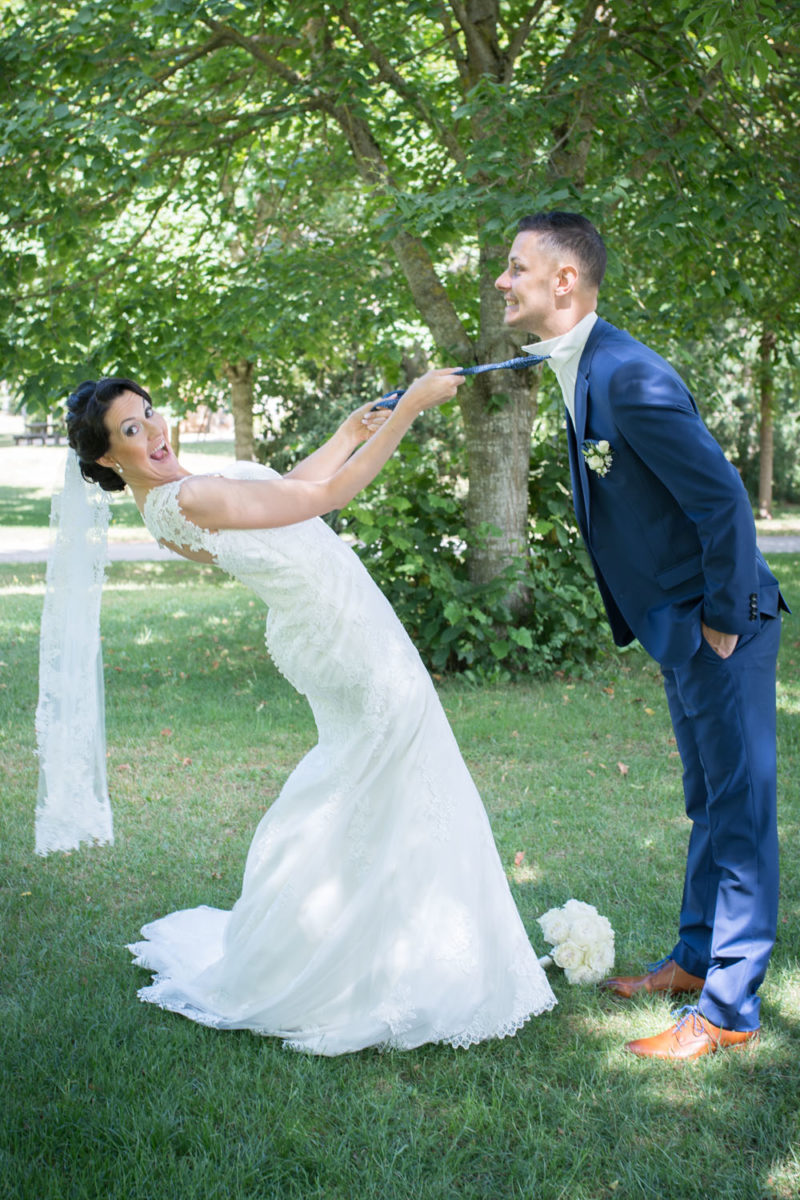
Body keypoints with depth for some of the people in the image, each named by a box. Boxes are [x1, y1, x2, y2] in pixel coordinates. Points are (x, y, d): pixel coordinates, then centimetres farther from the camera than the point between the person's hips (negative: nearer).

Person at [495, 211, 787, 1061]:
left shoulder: (629, 378, -24)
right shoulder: (581, 371, 8)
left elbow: (724, 501, -25)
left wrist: (722, 623, -18)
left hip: (719, 625, -10)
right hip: (679, 625, 10)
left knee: (738, 807, 0)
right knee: (709, 801, 20)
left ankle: (727, 1010, 9)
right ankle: (696, 958, 35)